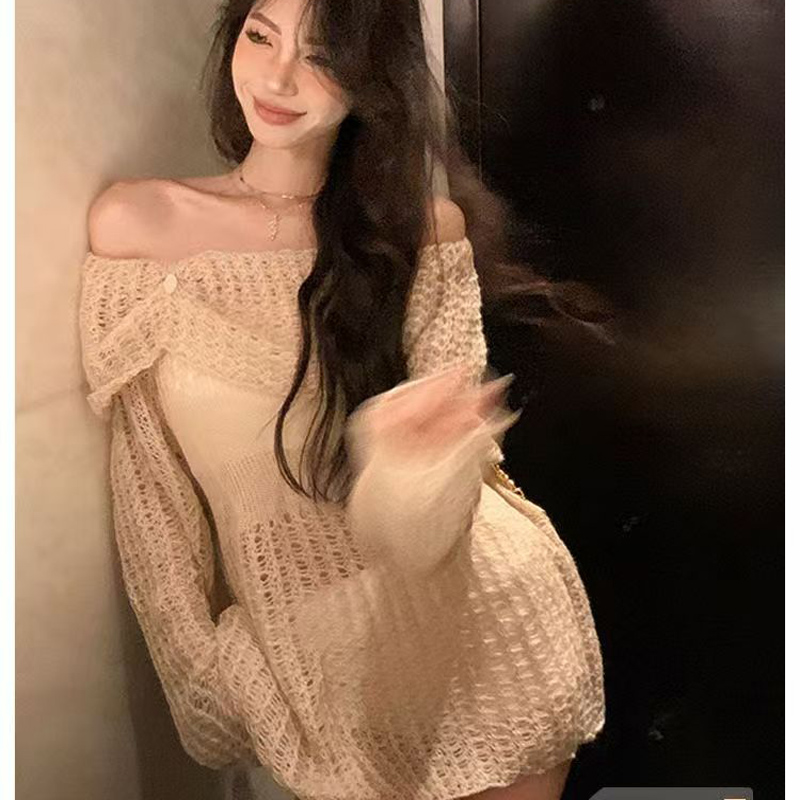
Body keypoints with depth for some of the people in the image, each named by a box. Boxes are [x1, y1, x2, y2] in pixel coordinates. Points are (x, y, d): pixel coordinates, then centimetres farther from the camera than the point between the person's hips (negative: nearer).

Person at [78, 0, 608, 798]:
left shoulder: (425, 230, -7)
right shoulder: (136, 224, -8)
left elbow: (422, 532, -11)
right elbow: (150, 485, -3)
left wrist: (411, 459, -33)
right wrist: (208, 680, -1)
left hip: (488, 624, 1)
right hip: (316, 662, 0)